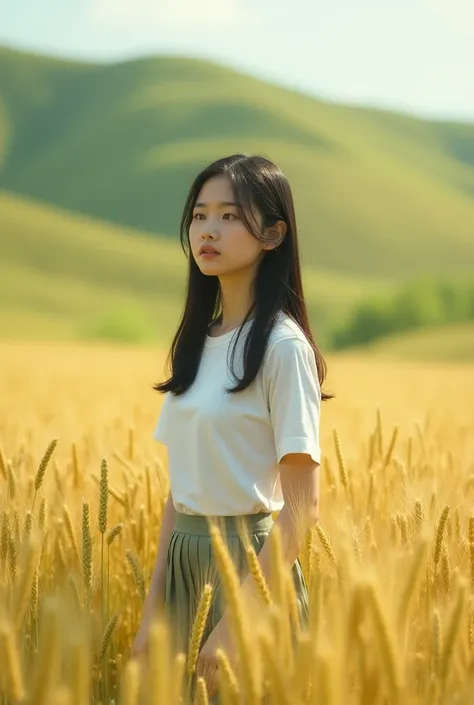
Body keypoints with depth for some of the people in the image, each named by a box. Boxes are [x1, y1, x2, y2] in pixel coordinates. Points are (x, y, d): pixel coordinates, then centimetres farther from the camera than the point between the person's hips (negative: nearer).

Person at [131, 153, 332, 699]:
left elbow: (302, 505, -15)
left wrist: (237, 622, -19)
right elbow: (180, 488, 11)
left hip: (254, 565, -7)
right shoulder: (196, 342, 9)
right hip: (184, 563, 7)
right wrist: (152, 610, 7)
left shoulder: (282, 346, -12)